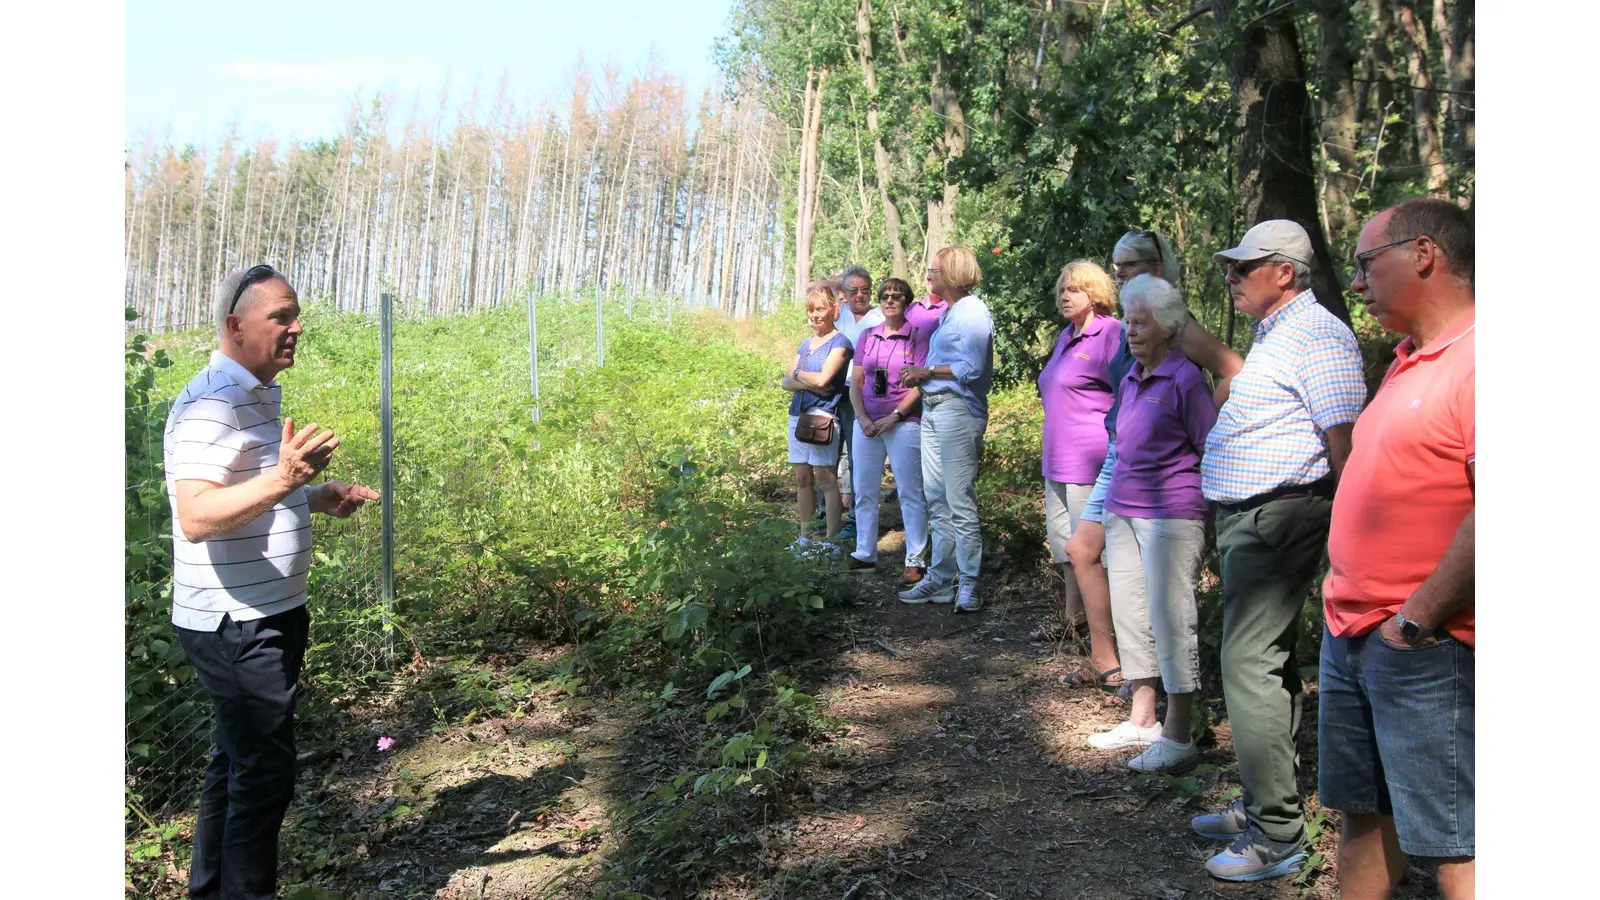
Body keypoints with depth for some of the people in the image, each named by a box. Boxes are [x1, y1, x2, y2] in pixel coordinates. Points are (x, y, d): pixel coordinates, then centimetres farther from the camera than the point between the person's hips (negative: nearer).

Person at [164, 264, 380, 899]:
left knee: (235, 763, 19)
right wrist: (283, 479, -43)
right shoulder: (211, 404, -19)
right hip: (237, 625, -10)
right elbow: (196, 517, -30)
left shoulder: (257, 396, 13)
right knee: (264, 772, -3)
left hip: (264, 619, 10)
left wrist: (319, 498, 11)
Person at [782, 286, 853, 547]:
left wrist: (798, 374, 3)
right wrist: (809, 383, -9)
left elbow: (822, 379, -14)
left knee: (826, 478, -7)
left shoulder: (839, 343, -3)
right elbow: (786, 383, 10)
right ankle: (804, 536, 15)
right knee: (802, 478, 8)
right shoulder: (805, 344, 17)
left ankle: (831, 538, -4)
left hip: (823, 415, -7)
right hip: (798, 413, 7)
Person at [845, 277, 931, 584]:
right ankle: (864, 555, 20)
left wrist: (893, 417, -13)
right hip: (867, 423, 5)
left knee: (910, 493, -3)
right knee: (864, 490, 9)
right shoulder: (867, 336, 12)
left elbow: (919, 385, -7)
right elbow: (856, 383, 11)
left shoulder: (917, 336, -2)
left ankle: (915, 561, 0)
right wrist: (863, 418, -3)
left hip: (904, 423, -5)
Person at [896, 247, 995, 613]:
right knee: (936, 499, 11)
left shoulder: (973, 312, -10)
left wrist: (927, 371, -11)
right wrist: (919, 375, 8)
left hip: (958, 409, -10)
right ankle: (940, 578, 18)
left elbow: (972, 368, -19)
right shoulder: (949, 312, 19)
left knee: (960, 502, -7)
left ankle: (969, 585, 0)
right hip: (933, 408, 10)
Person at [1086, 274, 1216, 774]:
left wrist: (1204, 511, -8)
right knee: (1130, 614, 13)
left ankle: (1178, 737, 3)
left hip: (1170, 516, -8)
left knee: (1170, 618, -5)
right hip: (1122, 512, 8)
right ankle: (1143, 720, 25)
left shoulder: (1185, 380, -10)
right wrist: (1113, 502, 17)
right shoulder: (1129, 380, 12)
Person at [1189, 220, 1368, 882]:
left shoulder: (1317, 337, -14)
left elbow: (1346, 443, -20)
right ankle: (1262, 805, 26)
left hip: (1279, 517, -11)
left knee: (1250, 664, -11)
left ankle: (1277, 834, -3)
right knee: (1264, 662, 15)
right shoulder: (1273, 336, 18)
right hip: (1248, 519, 11)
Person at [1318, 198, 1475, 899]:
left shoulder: (1471, 361, -17)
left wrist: (1418, 620, -20)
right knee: (1362, 814, 19)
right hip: (1351, 632, 9)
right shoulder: (1409, 361, 16)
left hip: (1427, 651, -9)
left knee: (1452, 843, 1)